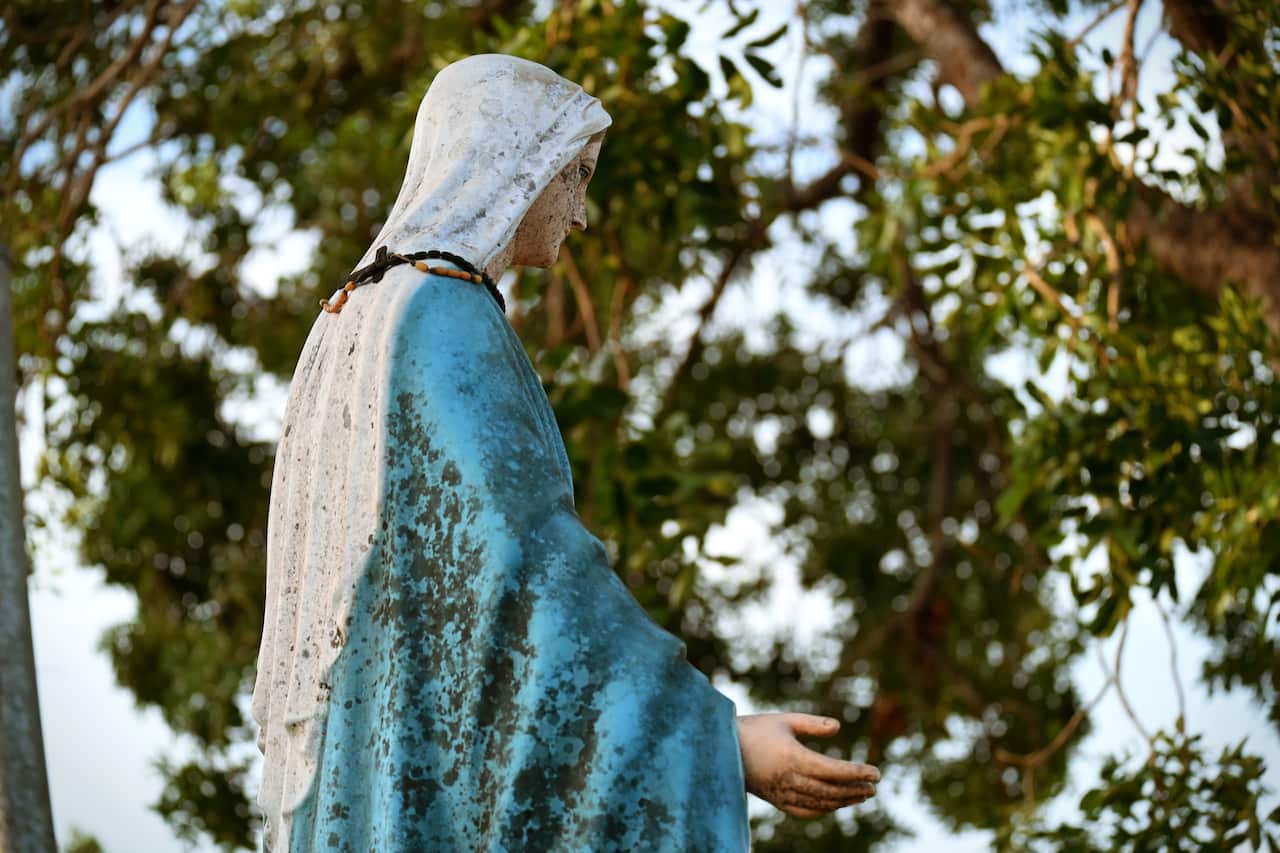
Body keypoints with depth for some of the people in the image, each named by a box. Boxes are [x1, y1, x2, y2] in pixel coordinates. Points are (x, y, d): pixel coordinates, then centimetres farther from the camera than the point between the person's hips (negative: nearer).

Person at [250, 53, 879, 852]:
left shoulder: (353, 327, 18)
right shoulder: (445, 324, -13)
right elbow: (525, 559, -23)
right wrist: (721, 738, -26)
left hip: (378, 771, 10)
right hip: (436, 773, -10)